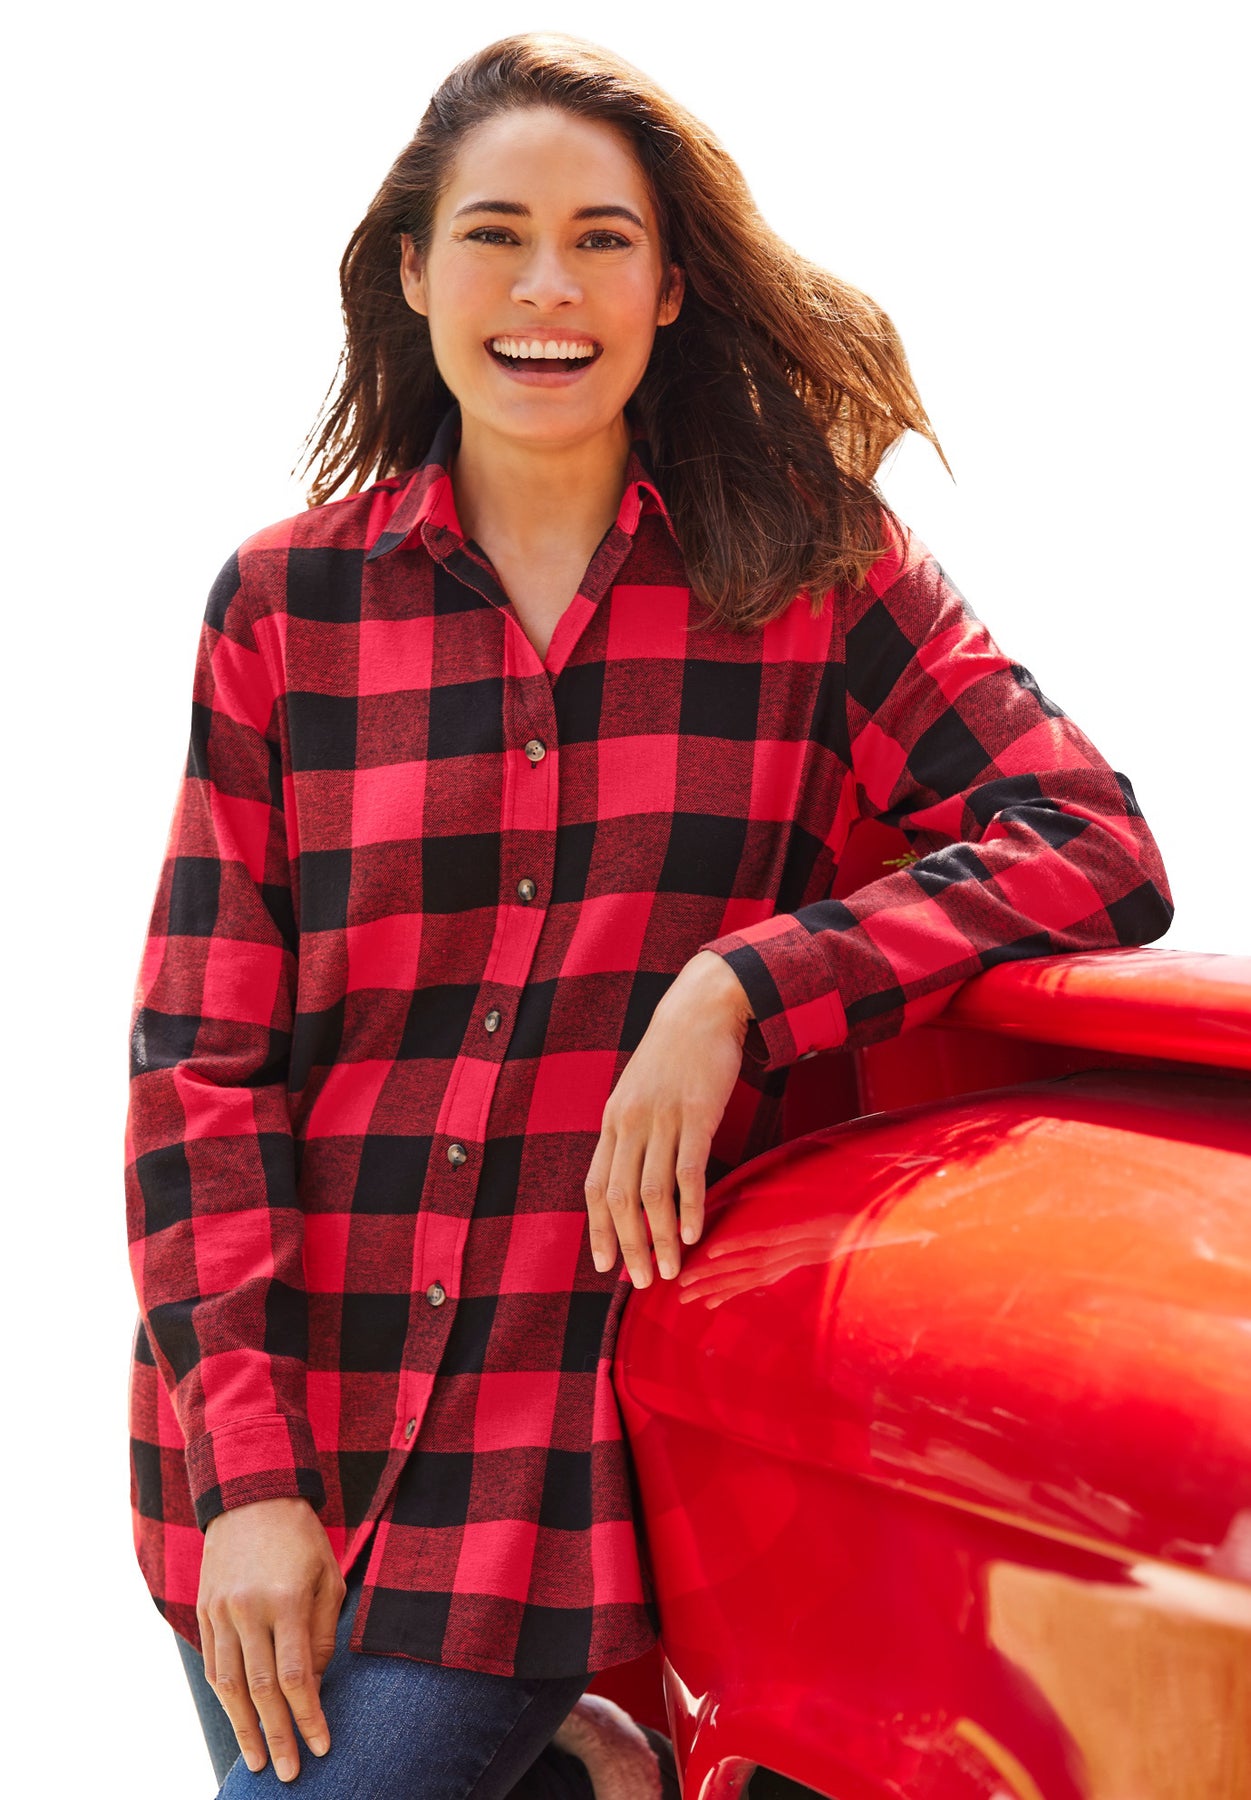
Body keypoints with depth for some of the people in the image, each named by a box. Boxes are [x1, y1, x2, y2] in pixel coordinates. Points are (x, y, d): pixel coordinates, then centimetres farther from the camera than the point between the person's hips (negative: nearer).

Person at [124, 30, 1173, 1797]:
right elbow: (198, 1054, 0)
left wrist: (738, 986, -18)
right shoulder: (284, 603, 2)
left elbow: (1100, 852, -7)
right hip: (279, 1413, 2)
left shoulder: (813, 572, 2)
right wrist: (247, 1467, -8)